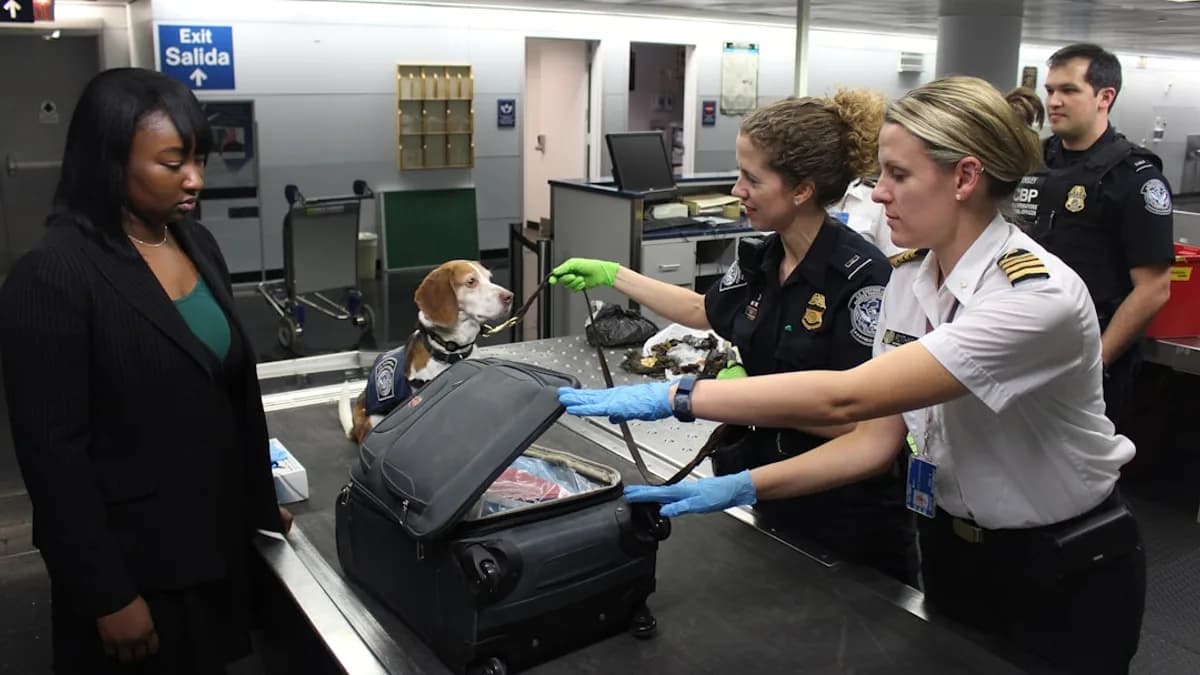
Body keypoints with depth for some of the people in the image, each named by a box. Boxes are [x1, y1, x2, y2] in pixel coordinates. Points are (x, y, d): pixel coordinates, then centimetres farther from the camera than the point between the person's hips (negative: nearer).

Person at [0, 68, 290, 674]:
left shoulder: (197, 244, 2)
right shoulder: (52, 276, -19)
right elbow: (53, 451, -18)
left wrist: (262, 502, 14)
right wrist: (108, 596, -15)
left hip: (218, 538, 6)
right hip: (134, 560, -6)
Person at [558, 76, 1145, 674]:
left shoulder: (1038, 297, -30)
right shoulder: (910, 277, -5)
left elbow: (844, 398, -38)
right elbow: (877, 438, -5)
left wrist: (673, 398, -36)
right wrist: (744, 487, -16)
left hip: (1062, 580, -6)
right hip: (951, 552, 6)